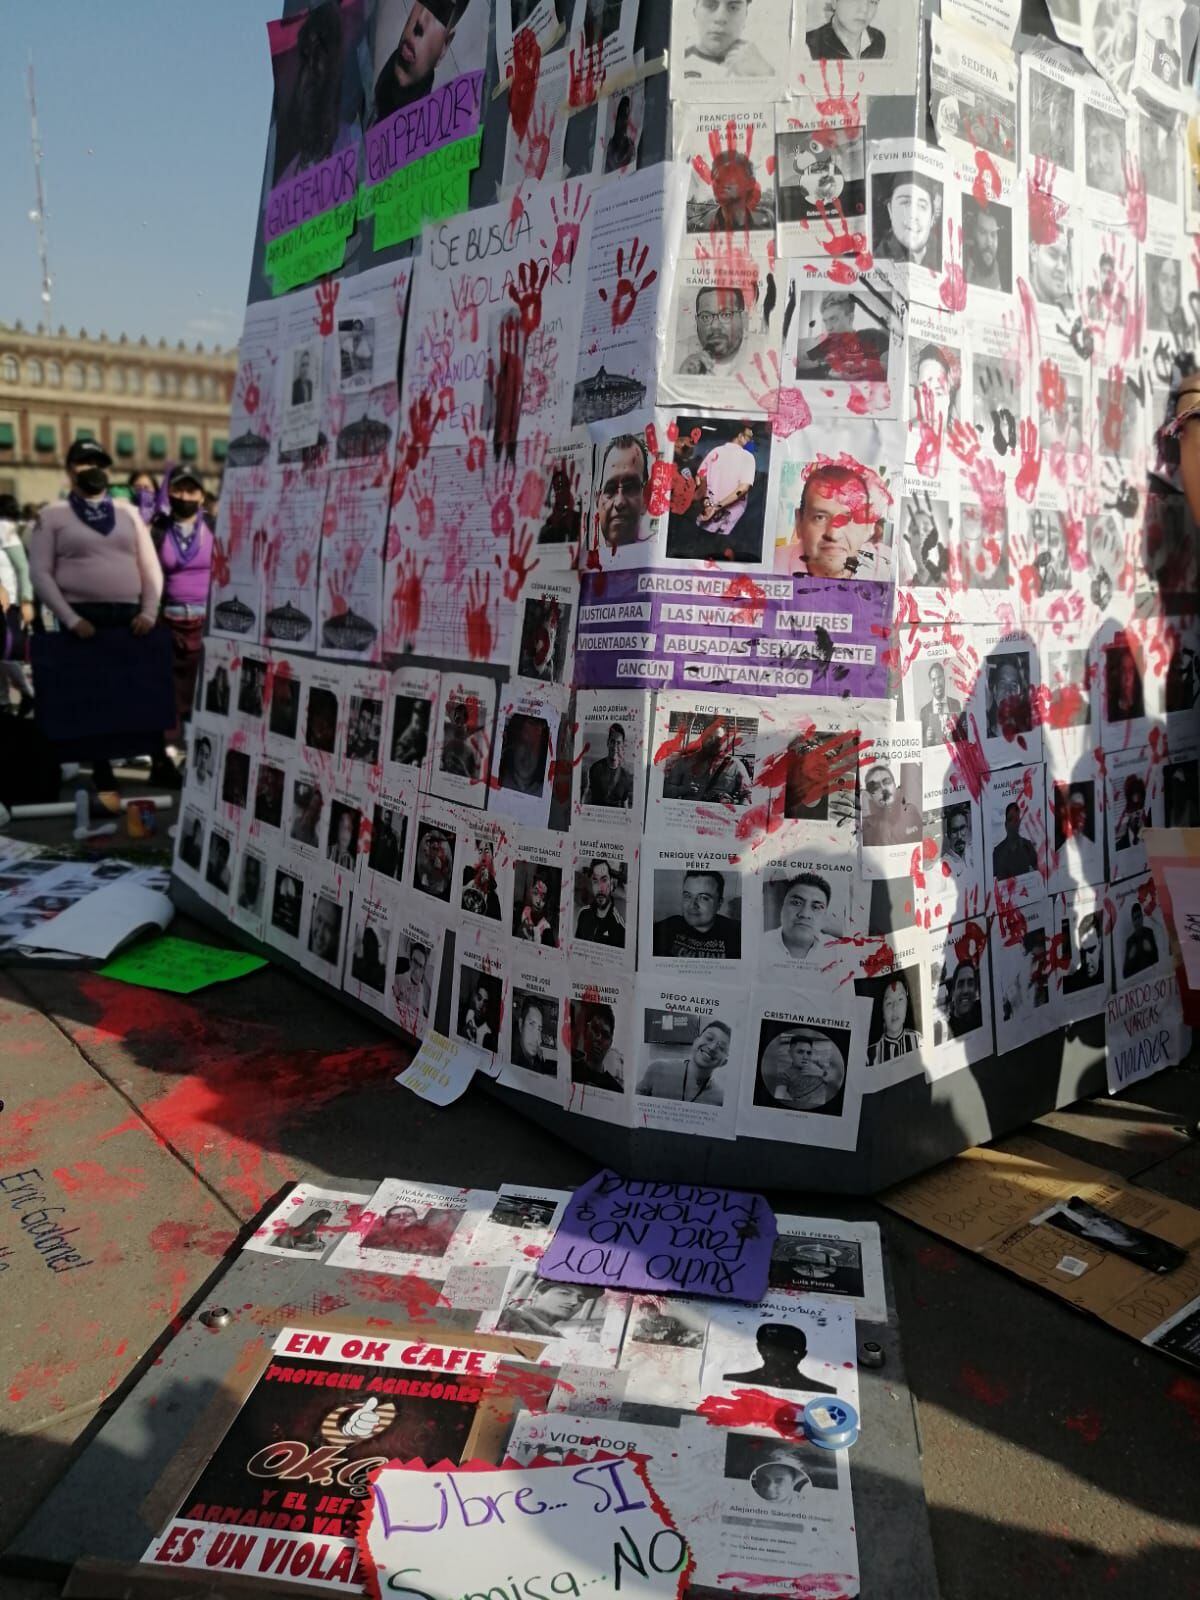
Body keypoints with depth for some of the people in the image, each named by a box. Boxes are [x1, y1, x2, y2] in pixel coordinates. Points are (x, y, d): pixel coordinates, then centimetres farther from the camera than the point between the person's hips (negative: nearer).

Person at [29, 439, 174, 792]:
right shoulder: (53, 515, 4)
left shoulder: (128, 512, 11)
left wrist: (149, 612, -3)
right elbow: (41, 573, -2)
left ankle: (160, 762, 13)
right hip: (84, 618, -2)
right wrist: (70, 619, -11)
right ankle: (101, 768, 10)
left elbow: (151, 567, 10)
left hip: (130, 615, 2)